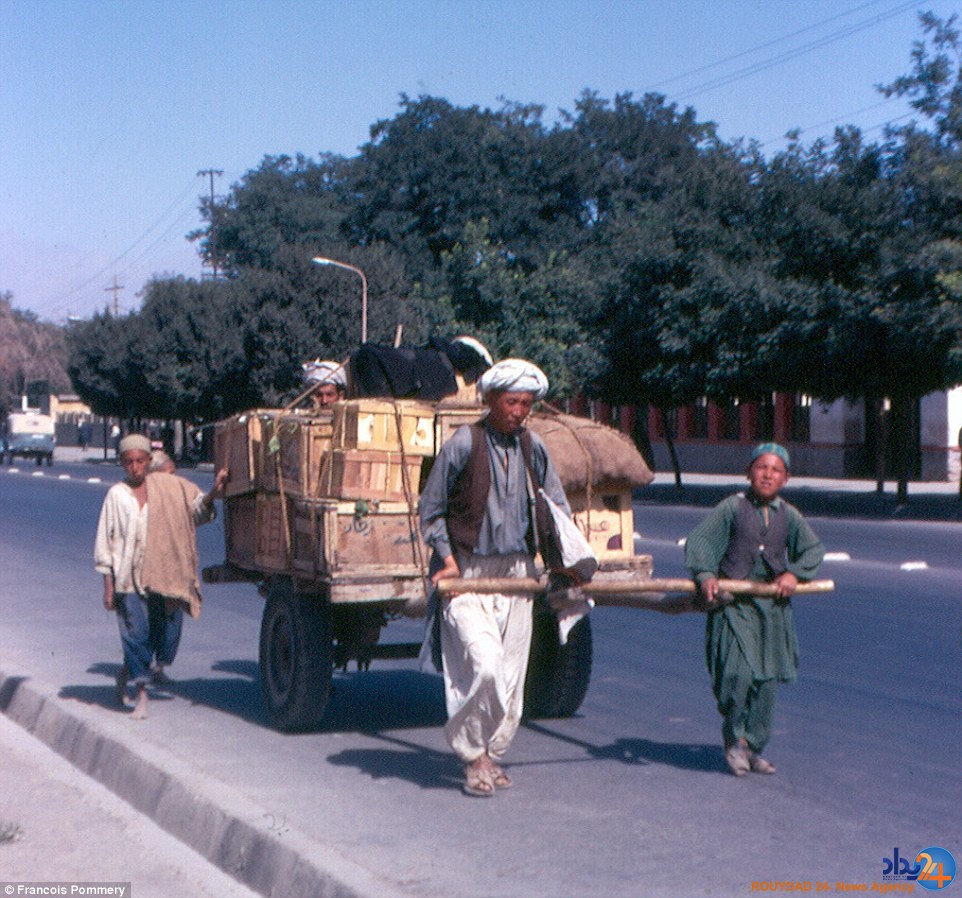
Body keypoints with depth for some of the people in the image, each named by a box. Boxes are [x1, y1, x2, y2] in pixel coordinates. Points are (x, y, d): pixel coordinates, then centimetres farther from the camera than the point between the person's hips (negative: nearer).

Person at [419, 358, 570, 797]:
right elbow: (431, 509, -1)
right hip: (466, 574, -5)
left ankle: (492, 753, 25)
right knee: (484, 666, -17)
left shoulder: (532, 447, 6)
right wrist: (448, 559, -9)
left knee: (511, 674, 7)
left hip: (516, 574, 5)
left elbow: (557, 507, 18)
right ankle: (471, 753, 3)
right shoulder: (463, 444, -8)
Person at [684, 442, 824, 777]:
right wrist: (705, 575, -19)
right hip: (734, 603, -4)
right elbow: (699, 540, -4)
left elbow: (814, 549, 13)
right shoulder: (733, 508, -1)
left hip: (772, 606, 4)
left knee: (767, 680, 5)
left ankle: (754, 748, 19)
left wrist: (794, 573, -4)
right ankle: (734, 739, 7)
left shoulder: (789, 515, 8)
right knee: (738, 673, -16)